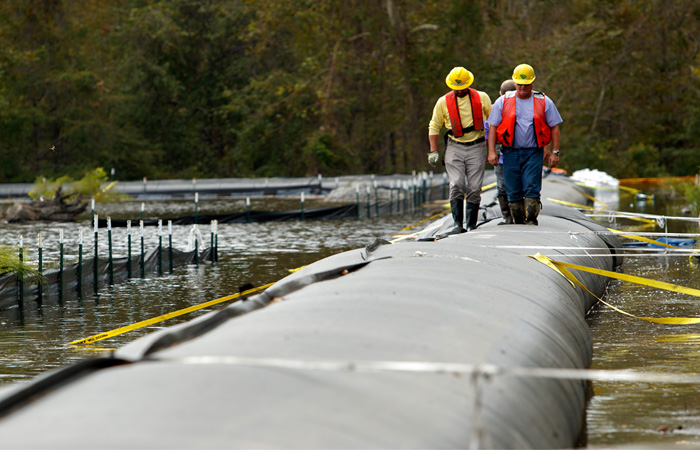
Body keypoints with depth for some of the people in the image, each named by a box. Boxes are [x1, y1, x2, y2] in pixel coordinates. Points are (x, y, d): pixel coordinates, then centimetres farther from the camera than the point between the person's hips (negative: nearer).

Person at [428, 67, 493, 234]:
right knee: (456, 186, -14)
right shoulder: (443, 102, 4)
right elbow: (434, 126, 12)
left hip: (476, 147, 0)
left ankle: (472, 225, 5)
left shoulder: (482, 98, 3)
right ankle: (458, 224, -15)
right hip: (454, 148, 0)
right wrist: (433, 151, 6)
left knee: (474, 188, -3)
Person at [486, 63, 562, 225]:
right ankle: (518, 222, 12)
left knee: (531, 188, -12)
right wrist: (491, 151, -2)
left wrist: (555, 152, 0)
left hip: (534, 153, -1)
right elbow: (493, 127, 7)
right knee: (513, 192, 2)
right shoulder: (503, 102, 6)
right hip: (510, 153, 1)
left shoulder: (544, 102, 5)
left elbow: (554, 127, 8)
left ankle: (532, 221, -9)